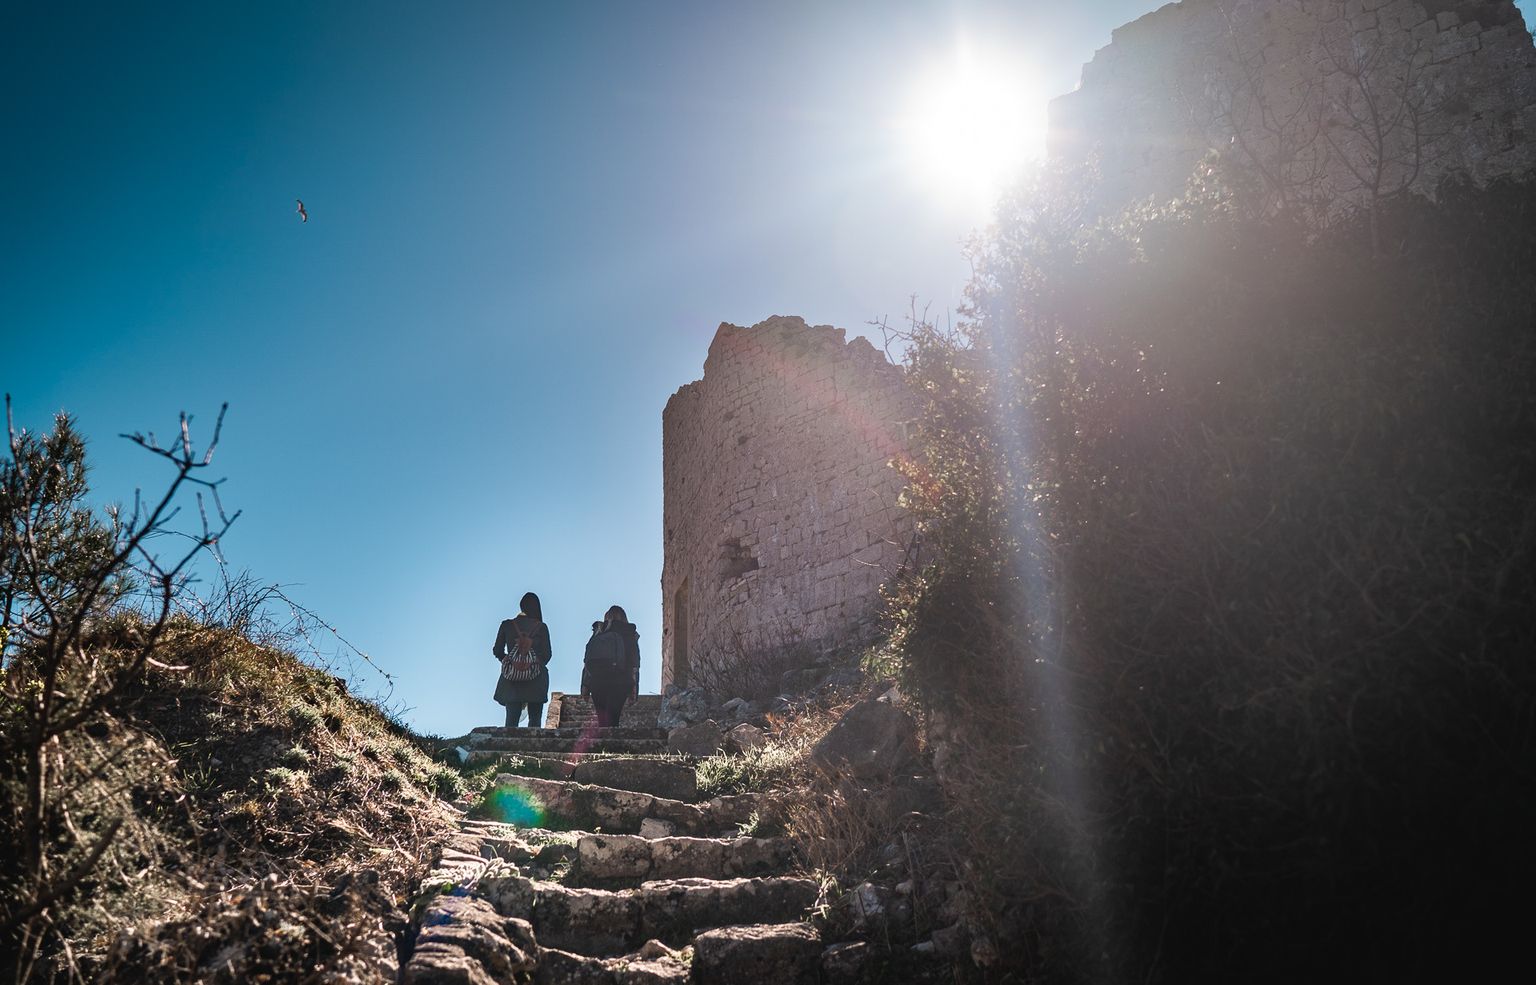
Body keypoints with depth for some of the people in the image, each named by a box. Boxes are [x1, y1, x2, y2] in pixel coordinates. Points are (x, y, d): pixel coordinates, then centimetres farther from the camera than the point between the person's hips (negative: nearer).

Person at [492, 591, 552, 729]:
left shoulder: (506, 625, 3)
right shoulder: (541, 627, -1)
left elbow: (497, 651, 5)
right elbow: (547, 654, -1)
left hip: (512, 678, 1)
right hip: (536, 681, -1)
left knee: (511, 719, 2)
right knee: (534, 719, 6)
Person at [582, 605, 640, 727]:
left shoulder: (598, 632, 11)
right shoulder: (630, 634, 7)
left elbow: (587, 661, 8)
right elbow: (635, 663, 2)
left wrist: (585, 686, 10)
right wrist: (634, 689, 2)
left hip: (596, 679, 2)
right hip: (620, 682, -2)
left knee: (602, 719, 11)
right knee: (612, 719, -2)